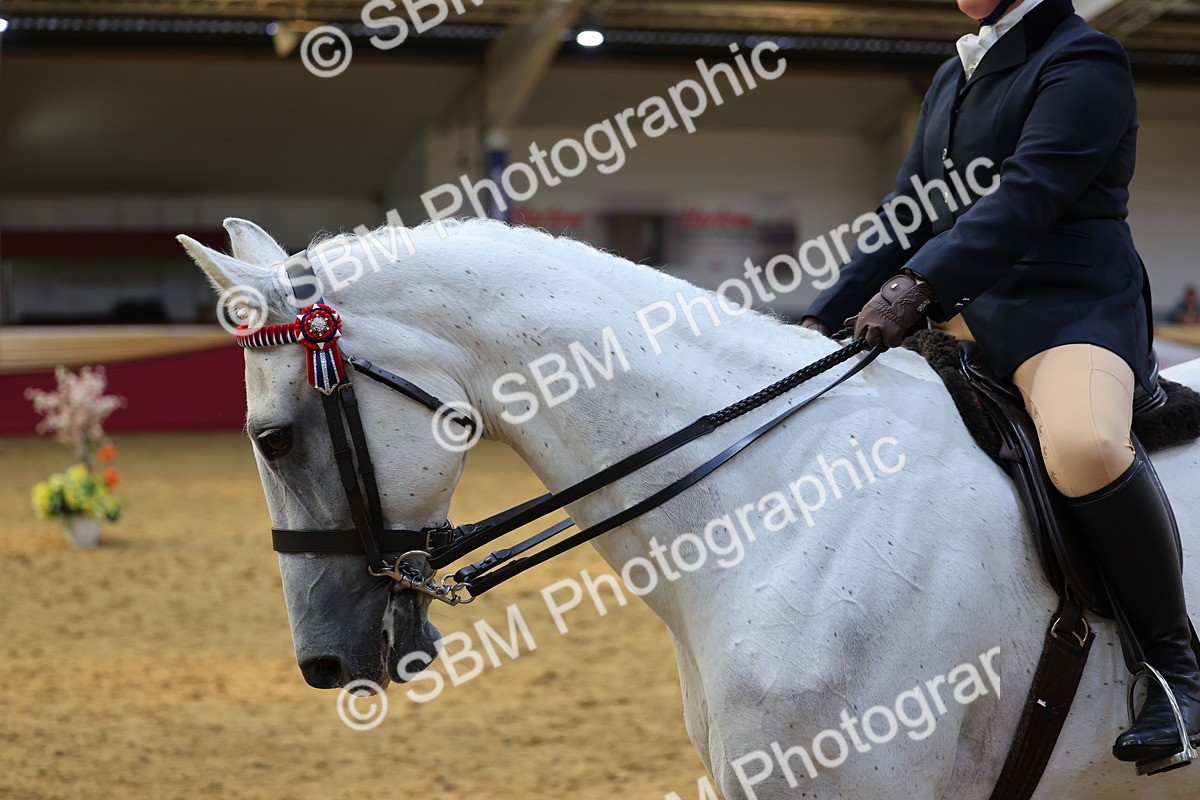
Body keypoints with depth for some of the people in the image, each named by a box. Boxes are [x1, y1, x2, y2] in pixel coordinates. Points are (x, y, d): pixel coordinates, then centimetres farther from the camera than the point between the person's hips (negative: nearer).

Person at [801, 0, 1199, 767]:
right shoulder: (956, 75, 19)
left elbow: (1029, 192, -22)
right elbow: (909, 213, 21)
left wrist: (917, 284, -34)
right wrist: (827, 316, 13)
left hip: (1070, 306, -9)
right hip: (963, 312, 9)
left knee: (1084, 446, -38)